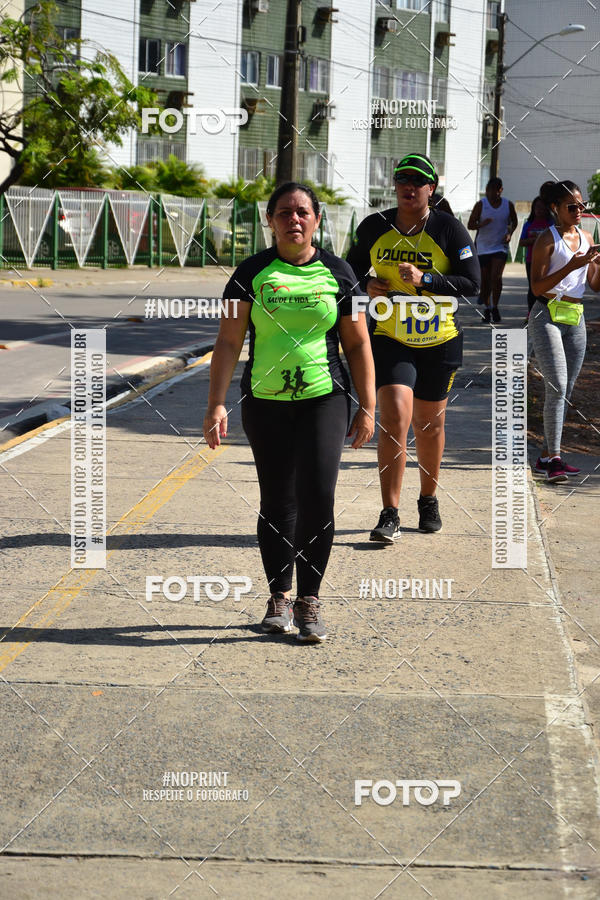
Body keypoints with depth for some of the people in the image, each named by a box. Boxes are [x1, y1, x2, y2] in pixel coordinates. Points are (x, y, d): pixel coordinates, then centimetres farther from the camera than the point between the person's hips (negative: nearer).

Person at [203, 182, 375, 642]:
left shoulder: (337, 272, 4)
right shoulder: (252, 273, 2)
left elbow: (358, 344, 7)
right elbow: (229, 342, 0)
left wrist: (367, 408, 4)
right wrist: (217, 404, -9)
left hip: (325, 398, -1)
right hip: (266, 401, 1)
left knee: (318, 493, -13)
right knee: (277, 501, 5)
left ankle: (309, 600, -3)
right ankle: (280, 597, 21)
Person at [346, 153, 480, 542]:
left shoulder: (450, 230, -6)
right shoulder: (374, 227, 0)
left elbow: (472, 283, -10)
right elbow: (353, 265, 17)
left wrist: (425, 280, -23)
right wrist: (367, 283, -6)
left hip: (440, 341, 0)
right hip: (390, 339, 0)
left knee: (429, 424, 13)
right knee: (394, 420, -15)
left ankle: (429, 500, 36)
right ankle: (390, 515, -13)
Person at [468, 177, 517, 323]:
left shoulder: (508, 205, 1)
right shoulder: (481, 205, -5)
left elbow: (514, 221, 18)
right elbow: (470, 225, -5)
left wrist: (509, 233, -2)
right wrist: (482, 224, -25)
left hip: (500, 246, 0)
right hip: (483, 247, 0)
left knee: (496, 276, -17)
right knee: (485, 279, 6)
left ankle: (495, 307, -3)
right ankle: (487, 308, 22)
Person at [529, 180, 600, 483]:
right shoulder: (547, 239, -7)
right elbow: (537, 287, -13)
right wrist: (571, 266, -21)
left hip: (575, 319, 7)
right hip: (548, 317, -7)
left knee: (565, 391, 7)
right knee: (556, 387, -16)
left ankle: (546, 458, 13)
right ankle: (554, 458, -15)